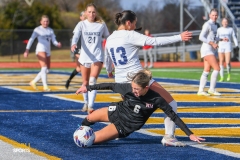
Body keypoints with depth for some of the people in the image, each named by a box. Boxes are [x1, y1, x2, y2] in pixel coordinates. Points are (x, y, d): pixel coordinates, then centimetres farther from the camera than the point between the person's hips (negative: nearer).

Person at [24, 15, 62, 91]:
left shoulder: (50, 30, 15)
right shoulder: (37, 30, 1)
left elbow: (54, 40, 8)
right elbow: (31, 39, -3)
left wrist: (57, 44, -16)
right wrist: (27, 50, -12)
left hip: (48, 51, 7)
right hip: (41, 50, -7)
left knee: (47, 70, 8)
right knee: (44, 68, -18)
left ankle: (33, 82, 22)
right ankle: (45, 86, -20)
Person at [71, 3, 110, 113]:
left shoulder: (101, 25, 1)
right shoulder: (81, 24, -1)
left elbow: (108, 39, 13)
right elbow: (76, 36, -18)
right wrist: (74, 44, -38)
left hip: (97, 57, -2)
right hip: (84, 57, 2)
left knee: (93, 80, -19)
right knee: (85, 83, 12)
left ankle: (90, 106, -24)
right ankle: (86, 103, 35)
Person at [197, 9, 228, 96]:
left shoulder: (215, 25, 18)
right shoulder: (207, 24, -11)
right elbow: (201, 37, -19)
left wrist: (221, 39, 14)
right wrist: (212, 43, -24)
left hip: (211, 50, 9)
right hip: (207, 49, -9)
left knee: (207, 71, 5)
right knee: (217, 68, -14)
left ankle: (200, 90, 4)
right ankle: (212, 89, -9)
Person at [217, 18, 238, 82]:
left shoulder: (231, 29, 5)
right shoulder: (219, 29, 8)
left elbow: (234, 38, 3)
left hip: (228, 46, -2)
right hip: (221, 46, 2)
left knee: (228, 62, -12)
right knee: (221, 62, -1)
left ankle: (229, 74, 15)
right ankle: (222, 77, 5)